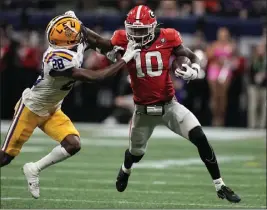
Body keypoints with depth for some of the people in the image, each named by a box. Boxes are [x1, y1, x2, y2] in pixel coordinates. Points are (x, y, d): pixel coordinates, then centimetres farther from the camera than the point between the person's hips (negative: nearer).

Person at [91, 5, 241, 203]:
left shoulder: (168, 38, -12)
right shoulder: (124, 40, -12)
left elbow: (193, 57, -2)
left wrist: (193, 72, -22)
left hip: (169, 105, -1)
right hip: (143, 109, 1)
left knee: (201, 139, -16)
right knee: (136, 152, 20)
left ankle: (220, 187, -5)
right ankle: (125, 170, 59)